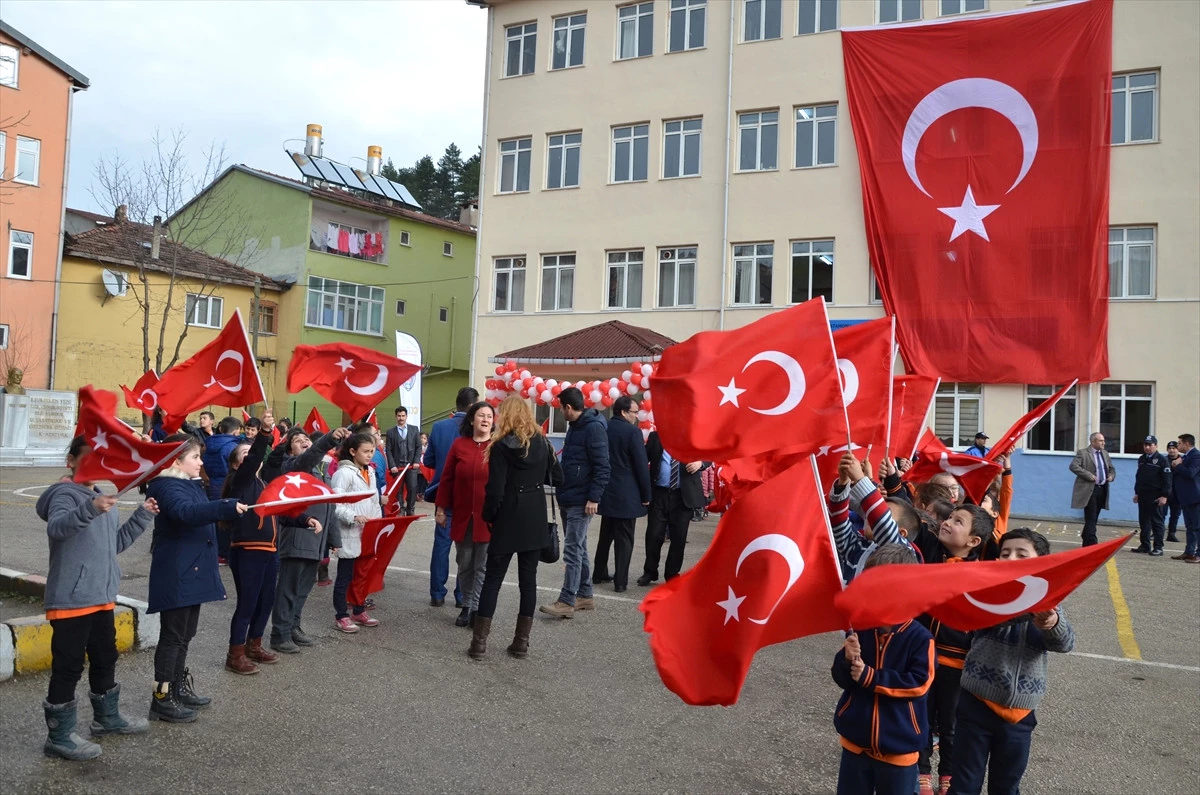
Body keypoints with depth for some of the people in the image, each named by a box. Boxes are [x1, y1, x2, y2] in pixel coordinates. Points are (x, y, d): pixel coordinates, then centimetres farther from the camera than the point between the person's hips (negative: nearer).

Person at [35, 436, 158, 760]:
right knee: (68, 667, -2)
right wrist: (90, 509, -51)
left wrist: (142, 516, 9)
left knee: (105, 658, 20)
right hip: (71, 600, -9)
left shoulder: (102, 497, 15)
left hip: (102, 597, 9)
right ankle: (59, 736, 7)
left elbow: (116, 543, 19)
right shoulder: (65, 494, -12)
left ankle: (107, 717, 36)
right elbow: (56, 528, -34)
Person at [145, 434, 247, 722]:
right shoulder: (167, 486, -16)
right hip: (176, 576, -10)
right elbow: (186, 512, -37)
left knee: (185, 634, 17)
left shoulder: (191, 484, 15)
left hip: (192, 573, 10)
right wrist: (228, 507, -45)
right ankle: (162, 698, 4)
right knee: (173, 636, -3)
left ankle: (180, 688, 28)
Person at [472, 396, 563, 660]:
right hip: (535, 521, 4)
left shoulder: (501, 446, -12)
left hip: (509, 520, -4)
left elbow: (495, 490, -15)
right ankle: (521, 642, 13)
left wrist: (488, 516, 0)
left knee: (492, 578, 5)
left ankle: (479, 642, 7)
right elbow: (557, 478, 8)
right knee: (528, 579, 9)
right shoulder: (542, 443, 2)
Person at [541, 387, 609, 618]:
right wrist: (561, 491, 17)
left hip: (581, 502, -10)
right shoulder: (574, 427, 15)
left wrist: (594, 498, -22)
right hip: (568, 499, 10)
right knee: (578, 548, 14)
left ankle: (567, 601, -6)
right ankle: (585, 595, 23)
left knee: (572, 550, -8)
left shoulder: (593, 428, -15)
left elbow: (602, 467, -19)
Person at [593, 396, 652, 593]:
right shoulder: (632, 431, -14)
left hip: (606, 492, 6)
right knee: (624, 538, 0)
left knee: (606, 535, 18)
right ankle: (620, 581, 1)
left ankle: (599, 573, 26)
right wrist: (646, 495, -6)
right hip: (626, 494, -6)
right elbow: (641, 465, -15)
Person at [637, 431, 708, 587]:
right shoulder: (655, 437, 4)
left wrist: (700, 462, -17)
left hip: (684, 496, 0)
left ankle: (672, 575, 21)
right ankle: (650, 572, 20)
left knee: (679, 538, 6)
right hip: (659, 493, 0)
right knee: (653, 535, 1)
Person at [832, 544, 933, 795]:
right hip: (856, 738, 3)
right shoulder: (859, 629, -5)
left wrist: (871, 677, -21)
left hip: (898, 745, -3)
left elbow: (919, 683, -19)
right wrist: (847, 660, -23)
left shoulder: (920, 637, -15)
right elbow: (843, 679, 0)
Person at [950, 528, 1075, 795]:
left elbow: (1065, 643, -16)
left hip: (1020, 713, 3)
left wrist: (1052, 623, -40)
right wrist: (1026, 607, -49)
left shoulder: (1048, 603, 2)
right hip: (977, 705, -2)